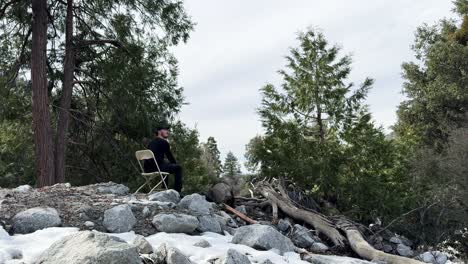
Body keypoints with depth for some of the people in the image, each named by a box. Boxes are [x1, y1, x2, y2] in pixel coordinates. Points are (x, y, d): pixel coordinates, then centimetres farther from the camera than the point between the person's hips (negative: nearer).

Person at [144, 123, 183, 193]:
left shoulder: (152, 142, 22)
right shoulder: (164, 142, -4)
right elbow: (170, 157, 0)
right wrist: (175, 164, 19)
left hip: (148, 169, 9)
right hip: (156, 168, -9)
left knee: (166, 164, 35)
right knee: (178, 168, 0)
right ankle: (177, 191, -6)